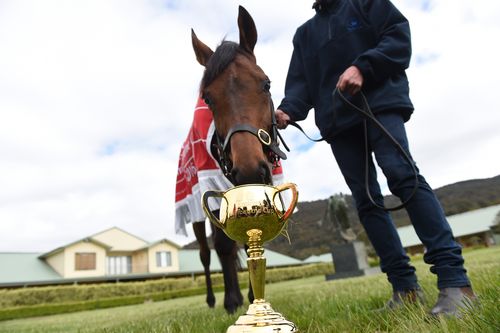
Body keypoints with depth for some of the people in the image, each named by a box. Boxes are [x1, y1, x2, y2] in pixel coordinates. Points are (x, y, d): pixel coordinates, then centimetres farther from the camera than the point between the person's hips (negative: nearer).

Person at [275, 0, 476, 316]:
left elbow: (400, 36, 2)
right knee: (366, 200, -3)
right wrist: (288, 109, -11)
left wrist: (362, 67, -16)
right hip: (337, 120, 4)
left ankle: (454, 279, -19)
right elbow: (300, 82, 11)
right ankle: (405, 285, 2)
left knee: (402, 174, -22)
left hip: (380, 103, -3)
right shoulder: (304, 33, 23)